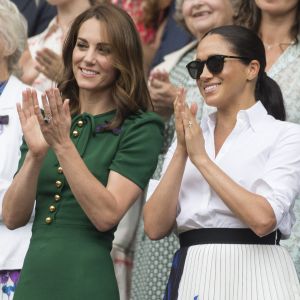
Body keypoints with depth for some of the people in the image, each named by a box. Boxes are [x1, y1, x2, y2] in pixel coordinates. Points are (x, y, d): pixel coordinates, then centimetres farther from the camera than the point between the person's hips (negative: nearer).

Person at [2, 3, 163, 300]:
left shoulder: (140, 128, -4)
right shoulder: (45, 120, 8)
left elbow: (106, 215, -15)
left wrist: (63, 145, -21)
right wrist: (35, 154, -13)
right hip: (32, 276, 4)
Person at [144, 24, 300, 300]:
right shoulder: (188, 138, 10)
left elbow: (263, 218, -18)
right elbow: (155, 227, 0)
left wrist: (201, 158, -11)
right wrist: (181, 152, -9)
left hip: (254, 277, -4)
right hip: (192, 277, 4)